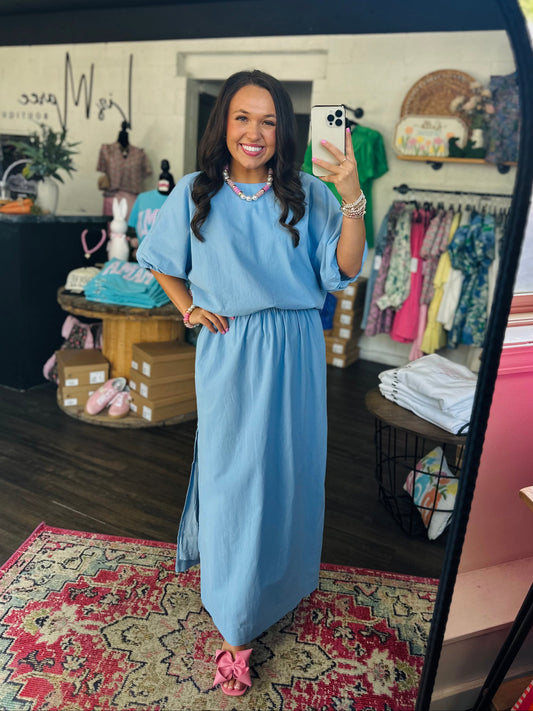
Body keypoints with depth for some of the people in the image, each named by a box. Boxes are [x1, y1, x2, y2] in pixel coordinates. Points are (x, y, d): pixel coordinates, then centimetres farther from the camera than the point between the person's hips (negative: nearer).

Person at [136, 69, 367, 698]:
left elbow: (345, 270, -11)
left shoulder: (307, 195, 0)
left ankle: (287, 575, 43)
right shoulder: (196, 193, 0)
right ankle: (236, 627, 24)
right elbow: (160, 260, 15)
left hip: (295, 353, 1)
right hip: (229, 354, -1)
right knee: (232, 474, 6)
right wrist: (188, 309, 3)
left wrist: (352, 197, -23)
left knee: (290, 468, 13)